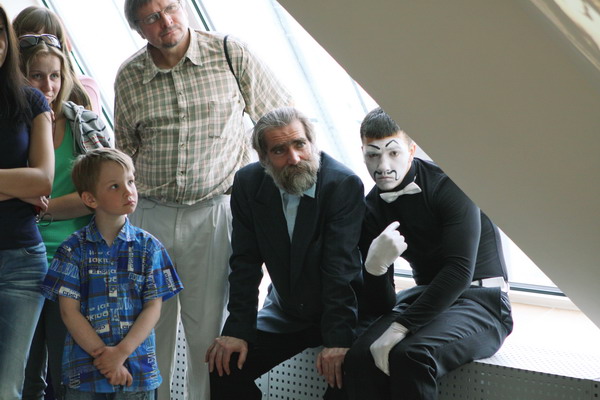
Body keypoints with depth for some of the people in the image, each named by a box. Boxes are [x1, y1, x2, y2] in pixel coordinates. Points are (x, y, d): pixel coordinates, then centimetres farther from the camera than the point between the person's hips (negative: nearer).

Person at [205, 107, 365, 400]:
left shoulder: (345, 185, -21)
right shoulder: (248, 183, -9)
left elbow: (340, 269, -26)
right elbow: (245, 263, -7)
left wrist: (338, 340, -31)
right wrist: (238, 330, -14)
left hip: (343, 309, -4)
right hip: (284, 313, 4)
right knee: (224, 363, -11)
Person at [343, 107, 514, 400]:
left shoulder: (448, 186, -11)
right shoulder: (373, 208, 4)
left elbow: (460, 270, -22)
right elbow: (378, 307, 0)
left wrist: (400, 327, -27)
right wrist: (375, 264, -23)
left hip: (479, 300, -5)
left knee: (410, 355, -33)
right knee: (360, 356, -25)